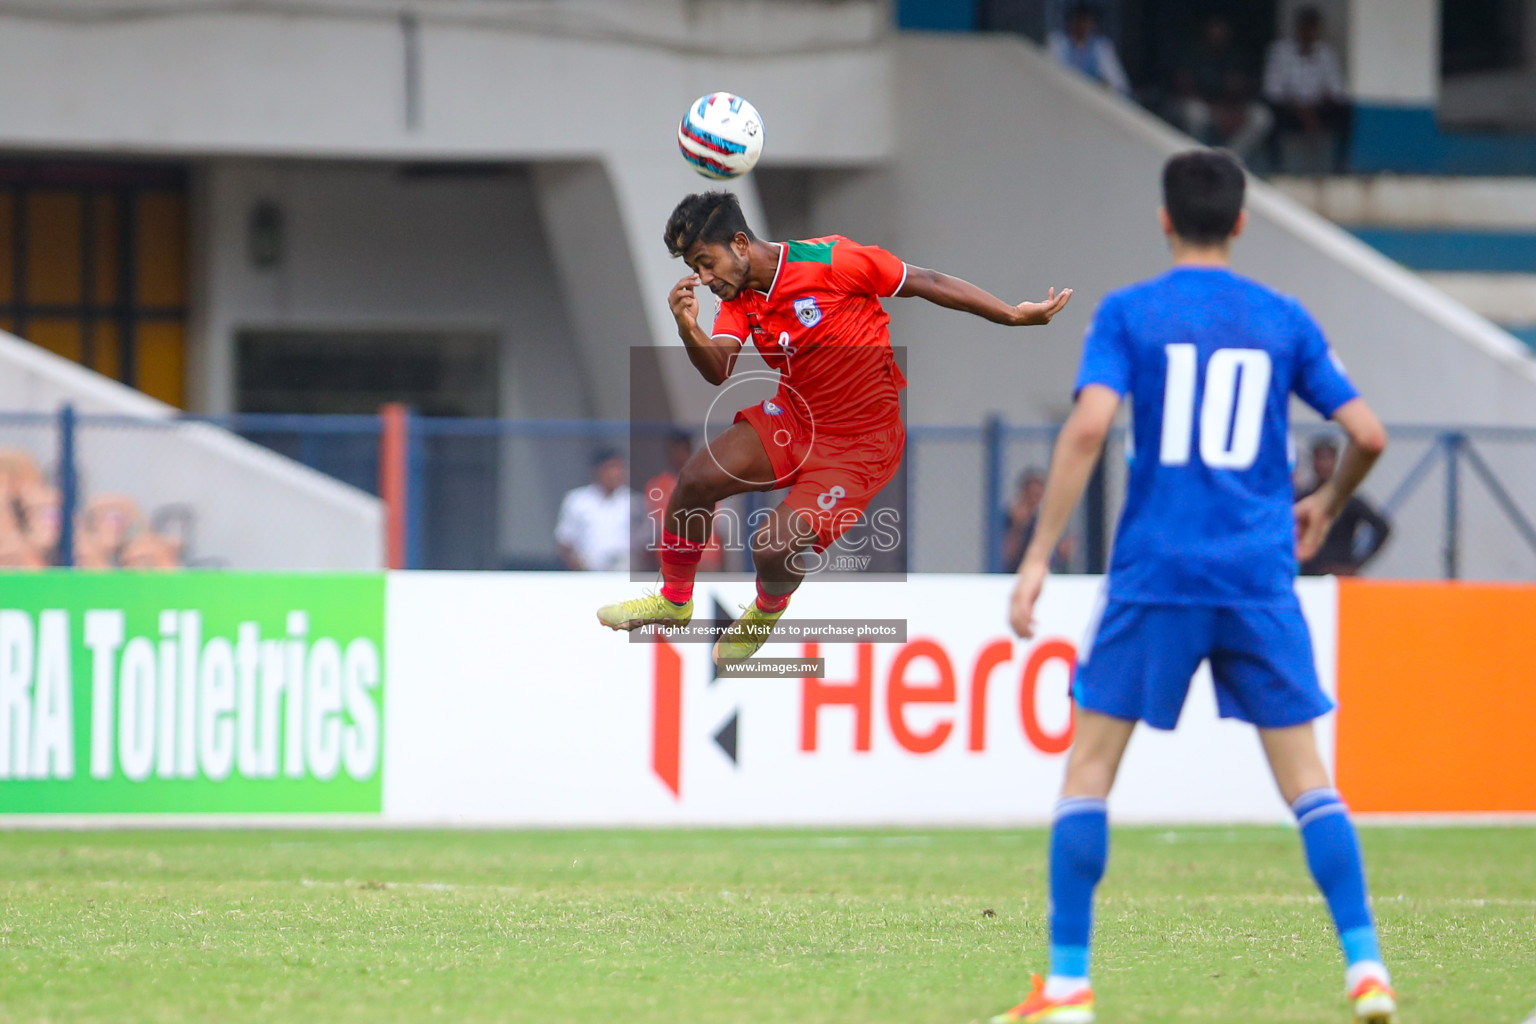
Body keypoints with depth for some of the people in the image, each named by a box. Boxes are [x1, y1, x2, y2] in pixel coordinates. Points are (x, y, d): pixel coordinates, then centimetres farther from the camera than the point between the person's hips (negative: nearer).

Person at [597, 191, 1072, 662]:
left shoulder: (828, 260, -22)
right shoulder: (739, 298, 0)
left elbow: (925, 283, -15)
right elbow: (717, 371, -12)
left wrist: (1016, 316, -13)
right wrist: (688, 328, -34)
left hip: (859, 445, -7)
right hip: (793, 417, 7)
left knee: (772, 547, -17)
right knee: (695, 479, -8)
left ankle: (766, 613, 20)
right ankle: (674, 601, 17)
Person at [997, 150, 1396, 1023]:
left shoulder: (1129, 313, 0)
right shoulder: (1284, 320, 7)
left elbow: (1088, 428, -13)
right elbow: (1367, 434, 5)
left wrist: (1038, 555, -10)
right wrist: (1327, 508, 26)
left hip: (1156, 574, -2)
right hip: (1260, 581, 2)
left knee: (1090, 766, 7)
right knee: (1305, 777, 8)